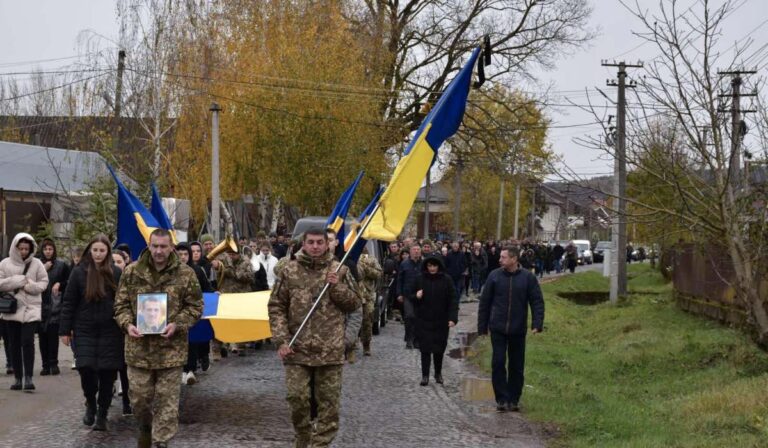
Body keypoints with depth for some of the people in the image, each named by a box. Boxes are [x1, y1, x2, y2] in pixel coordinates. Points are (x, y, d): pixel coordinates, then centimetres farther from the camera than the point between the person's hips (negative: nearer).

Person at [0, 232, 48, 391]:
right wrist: (18, 281, -11)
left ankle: (28, 377, -8)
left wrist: (31, 285, -14)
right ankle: (18, 378, 14)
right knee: (14, 344, 6)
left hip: (31, 308, -2)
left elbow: (44, 283, 4)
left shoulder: (36, 264, 2)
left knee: (28, 341, -13)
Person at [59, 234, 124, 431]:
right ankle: (90, 403, 17)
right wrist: (65, 330, 0)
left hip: (110, 331, 0)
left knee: (107, 372, 1)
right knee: (86, 368, -11)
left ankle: (102, 414, 15)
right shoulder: (79, 272, 0)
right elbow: (69, 303, 3)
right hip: (85, 330, 0)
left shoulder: (116, 273, 0)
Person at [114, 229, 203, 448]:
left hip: (170, 348, -2)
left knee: (167, 401, 1)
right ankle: (145, 427, 39)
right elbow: (121, 303, 7)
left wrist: (177, 324, -14)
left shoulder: (185, 274, -3)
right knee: (139, 397, 10)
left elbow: (195, 306, 1)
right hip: (139, 347, 2)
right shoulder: (132, 272, 2)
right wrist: (127, 324, -11)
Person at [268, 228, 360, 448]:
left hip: (330, 349, 0)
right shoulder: (290, 271, 2)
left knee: (329, 401, 2)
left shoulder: (339, 270, 5)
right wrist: (281, 339, -6)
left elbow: (354, 304, 9)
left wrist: (337, 287, -9)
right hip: (297, 347, 0)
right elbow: (276, 307, 3)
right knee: (297, 398, -1)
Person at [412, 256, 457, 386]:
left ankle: (438, 373, 25)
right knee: (425, 348, -2)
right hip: (424, 321, 1)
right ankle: (425, 375, 5)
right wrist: (416, 297, -14)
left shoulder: (446, 280, -5)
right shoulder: (420, 279, 1)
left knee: (439, 348, 7)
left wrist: (453, 318, -15)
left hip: (441, 321, -1)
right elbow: (412, 298, 10)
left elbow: (453, 300, -6)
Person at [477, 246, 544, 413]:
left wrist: (537, 323, -14)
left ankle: (513, 399, 18)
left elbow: (537, 301, -2)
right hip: (498, 329, 0)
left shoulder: (528, 277, -3)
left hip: (518, 330, 0)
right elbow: (484, 302, 5)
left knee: (517, 366, 7)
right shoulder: (494, 276, -1)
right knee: (498, 363, -4)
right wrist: (482, 326, 5)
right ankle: (502, 399, 3)